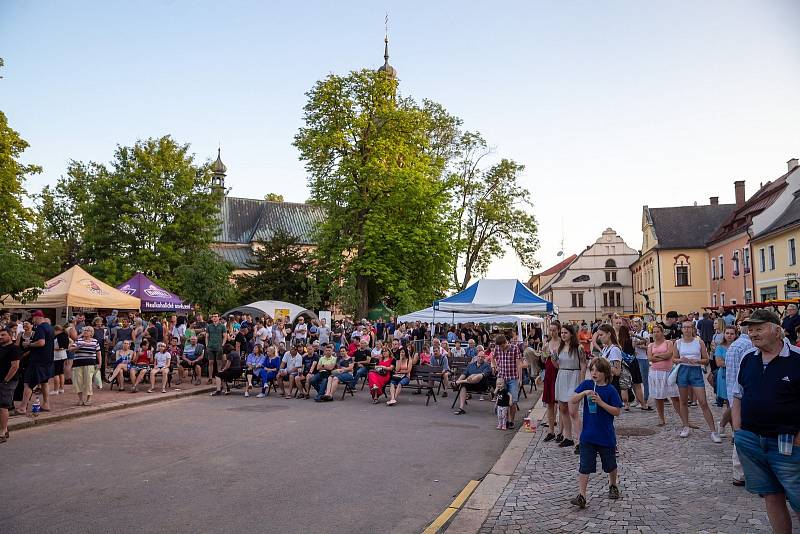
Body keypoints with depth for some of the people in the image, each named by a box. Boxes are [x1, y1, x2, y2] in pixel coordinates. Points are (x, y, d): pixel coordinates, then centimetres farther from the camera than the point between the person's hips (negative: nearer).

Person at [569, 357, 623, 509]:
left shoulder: (610, 390, -8)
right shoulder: (586, 385, -2)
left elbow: (617, 412, -10)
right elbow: (572, 401, -7)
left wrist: (600, 402, -21)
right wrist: (584, 393, -23)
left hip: (606, 436, 0)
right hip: (588, 435, 1)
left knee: (610, 465, 19)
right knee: (584, 466, -3)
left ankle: (613, 486, 45)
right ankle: (581, 496, 0)